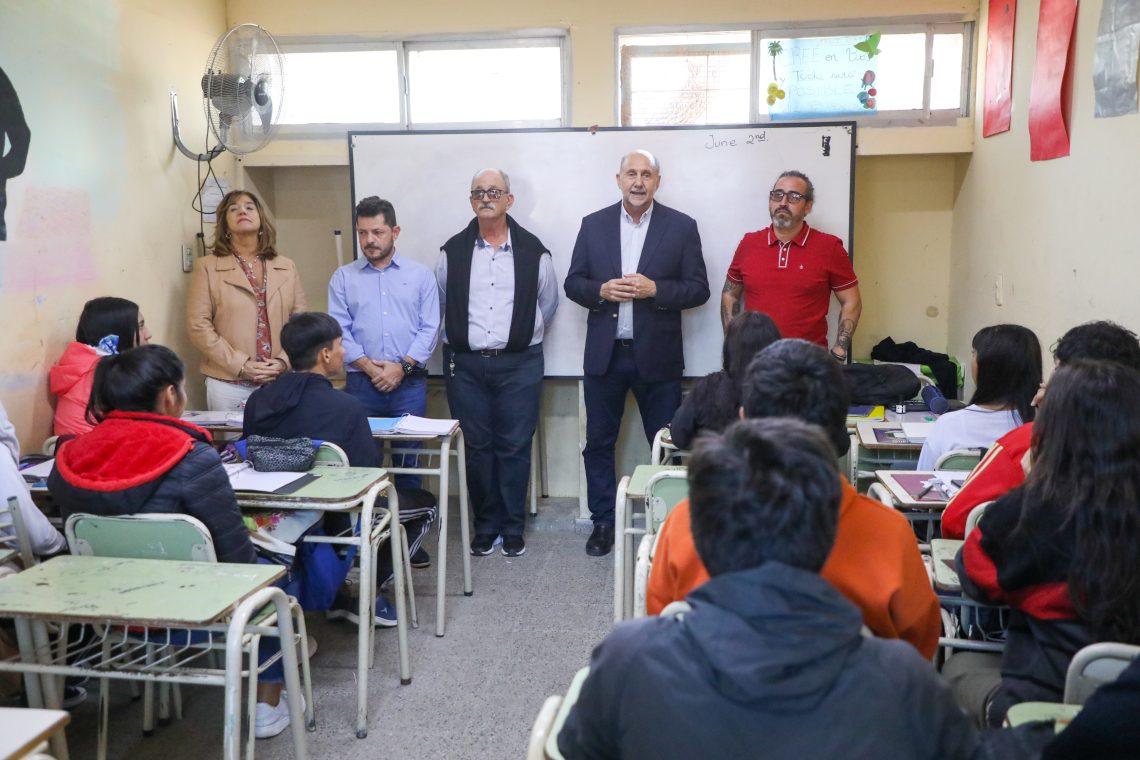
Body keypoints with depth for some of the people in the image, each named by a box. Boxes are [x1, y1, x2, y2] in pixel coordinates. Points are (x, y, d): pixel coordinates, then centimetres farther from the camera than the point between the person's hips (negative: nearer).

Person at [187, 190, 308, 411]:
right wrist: (240, 365, -12)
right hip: (228, 385, -2)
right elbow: (198, 325, -3)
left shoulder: (287, 267, 11)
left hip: (280, 383, 2)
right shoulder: (208, 267, 3)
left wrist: (283, 362, -7)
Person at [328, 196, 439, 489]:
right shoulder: (343, 277, 9)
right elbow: (339, 330, 1)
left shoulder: (420, 275, 7)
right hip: (361, 383, 0)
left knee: (409, 458, 3)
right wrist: (369, 367, -10)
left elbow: (430, 328, 1)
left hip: (410, 382, 0)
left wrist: (402, 367, -10)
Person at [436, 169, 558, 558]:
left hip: (519, 364, -1)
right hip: (465, 365, 1)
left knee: (515, 448, 3)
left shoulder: (533, 251, 1)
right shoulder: (453, 251, 4)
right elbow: (438, 304, 15)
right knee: (477, 447, 7)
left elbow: (548, 304, 12)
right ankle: (485, 526, 21)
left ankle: (513, 527, 17)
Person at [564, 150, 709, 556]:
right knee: (598, 443, 8)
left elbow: (698, 289, -2)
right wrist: (601, 291, -14)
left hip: (657, 355, -2)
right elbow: (573, 283, 6)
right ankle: (603, 522, 21)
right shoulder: (593, 224, 6)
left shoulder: (681, 226, 1)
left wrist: (654, 289, -17)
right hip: (604, 354, 2)